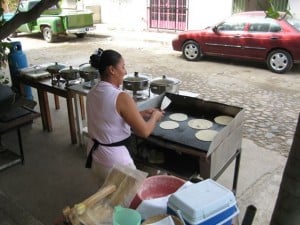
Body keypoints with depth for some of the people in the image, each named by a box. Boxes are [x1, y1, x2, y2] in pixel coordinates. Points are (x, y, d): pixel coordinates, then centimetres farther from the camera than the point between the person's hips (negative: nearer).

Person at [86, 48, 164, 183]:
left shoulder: (93, 93, 0)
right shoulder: (121, 97, -24)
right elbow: (144, 132, -18)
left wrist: (141, 114, 12)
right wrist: (154, 116, 1)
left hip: (94, 153, 8)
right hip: (113, 158, -8)